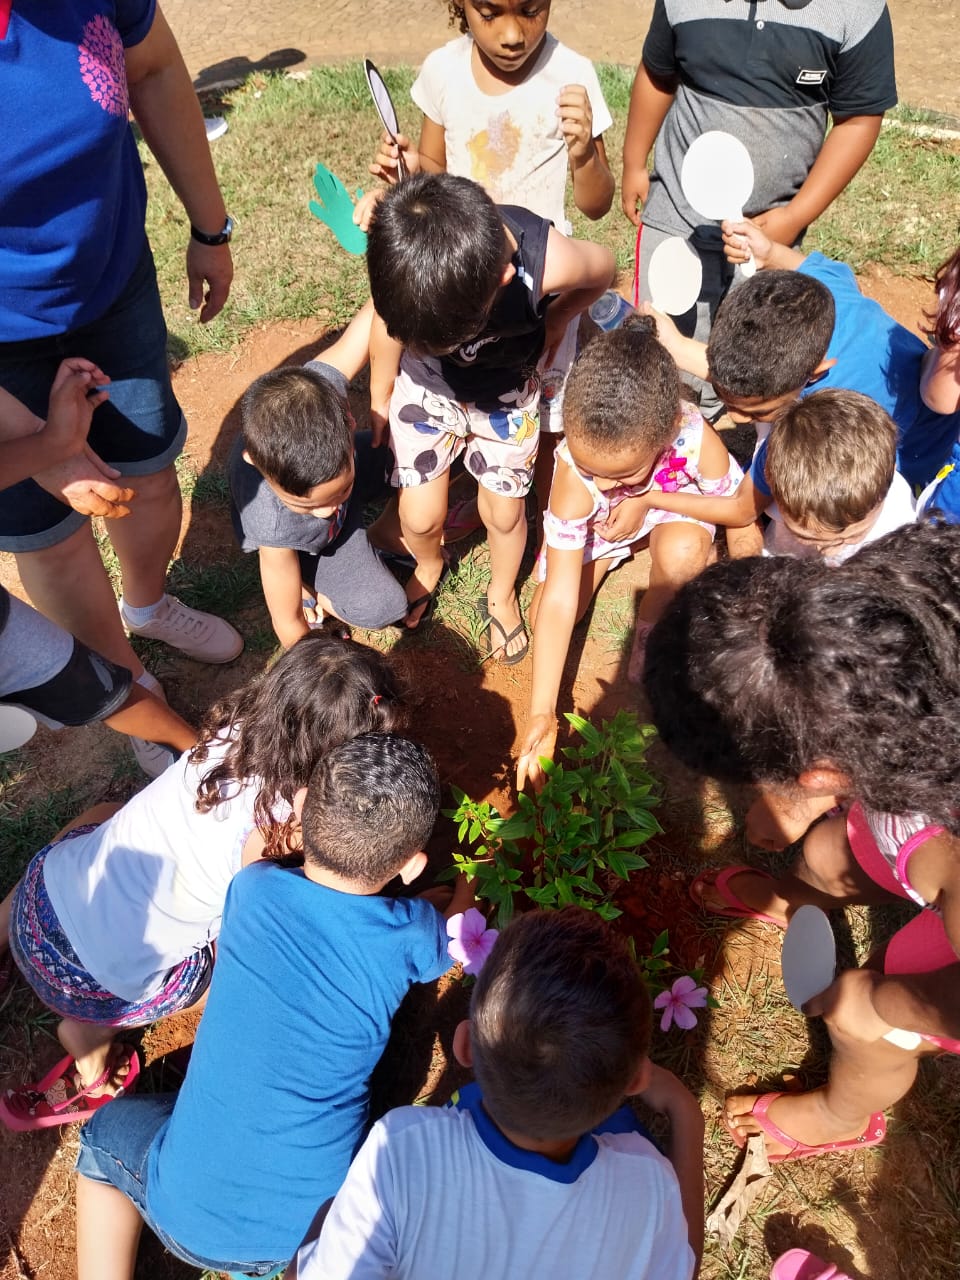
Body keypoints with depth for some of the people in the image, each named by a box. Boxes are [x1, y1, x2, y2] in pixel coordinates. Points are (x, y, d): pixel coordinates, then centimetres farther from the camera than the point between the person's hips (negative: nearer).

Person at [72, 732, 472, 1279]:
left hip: (191, 1218, 0)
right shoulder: (409, 934, -15)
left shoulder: (253, 888, -12)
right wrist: (464, 895, 32)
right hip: (321, 1224, 1)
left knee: (107, 1129, 30)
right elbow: (453, 940, 11)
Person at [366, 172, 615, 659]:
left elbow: (603, 269, -13)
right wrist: (379, 397, 5)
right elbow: (388, 324, -9)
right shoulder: (401, 259, -34)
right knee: (419, 518, 3)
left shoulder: (547, 261, -39)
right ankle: (428, 565, 41)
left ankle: (501, 595, 42)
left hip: (506, 391, 0)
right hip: (424, 386, 1)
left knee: (503, 513, 10)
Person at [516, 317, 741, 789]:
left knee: (683, 553, -35)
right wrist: (541, 713, -37)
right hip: (594, 524, 1)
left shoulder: (695, 436, -37)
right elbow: (559, 599, -36)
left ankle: (651, 627, -5)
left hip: (672, 507, -1)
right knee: (544, 617, -11)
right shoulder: (574, 474, -36)